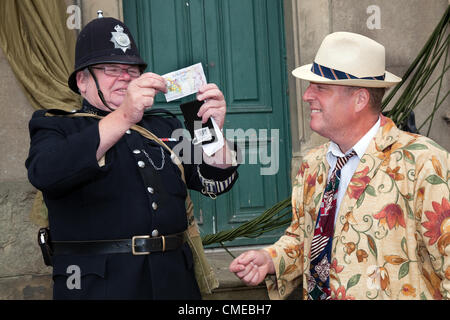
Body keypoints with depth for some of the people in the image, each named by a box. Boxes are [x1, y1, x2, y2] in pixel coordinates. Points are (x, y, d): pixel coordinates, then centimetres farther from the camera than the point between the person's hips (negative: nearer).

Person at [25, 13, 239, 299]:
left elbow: (216, 183, 8)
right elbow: (45, 174, -20)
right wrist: (123, 117, -28)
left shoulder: (165, 126, 15)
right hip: (97, 286, -4)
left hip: (175, 281, 4)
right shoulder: (55, 126, 3)